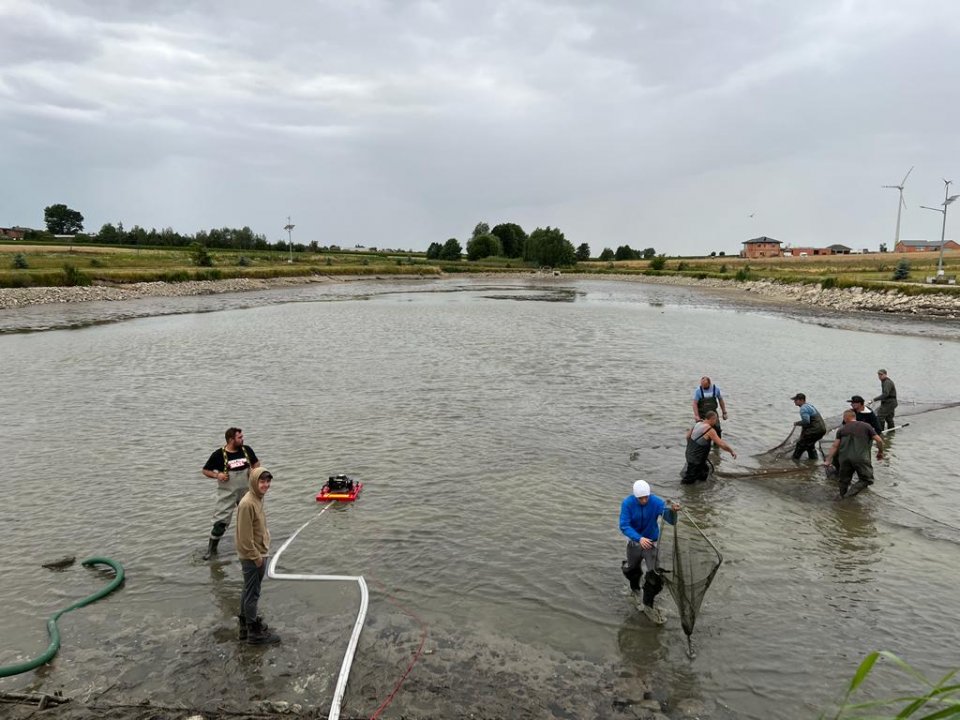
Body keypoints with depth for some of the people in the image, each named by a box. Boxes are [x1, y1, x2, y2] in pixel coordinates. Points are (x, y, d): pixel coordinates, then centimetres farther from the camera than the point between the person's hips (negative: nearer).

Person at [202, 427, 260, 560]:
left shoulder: (247, 450, -5)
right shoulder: (219, 454, -14)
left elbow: (256, 463, 12)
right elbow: (206, 470, -4)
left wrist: (254, 470, -9)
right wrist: (217, 475, -22)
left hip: (246, 491, 4)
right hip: (227, 493, -4)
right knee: (221, 521, -5)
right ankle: (212, 548, 12)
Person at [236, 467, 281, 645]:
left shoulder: (258, 499, 4)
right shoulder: (247, 504, -24)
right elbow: (245, 536, -23)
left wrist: (261, 555, 16)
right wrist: (257, 557, -17)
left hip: (258, 554, 9)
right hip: (252, 557, -9)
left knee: (248, 592, 19)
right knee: (252, 594, 2)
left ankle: (246, 626, 32)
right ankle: (255, 633, 13)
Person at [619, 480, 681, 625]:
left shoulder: (657, 502, -23)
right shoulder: (627, 503, -24)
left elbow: (671, 521, -29)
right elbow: (624, 525, -28)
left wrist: (673, 511, -53)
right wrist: (639, 538, -44)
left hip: (651, 542, -1)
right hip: (634, 542, 1)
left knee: (656, 574, -9)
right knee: (632, 570, 20)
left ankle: (647, 605, 14)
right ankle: (635, 590, 54)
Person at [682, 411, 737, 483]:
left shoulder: (698, 424, 2)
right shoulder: (710, 430, -19)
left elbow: (688, 436, 12)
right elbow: (722, 444, -22)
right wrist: (732, 451, -8)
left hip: (689, 453, 7)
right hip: (696, 458, -7)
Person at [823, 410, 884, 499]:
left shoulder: (842, 429, 14)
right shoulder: (866, 426, 13)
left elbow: (835, 446, 7)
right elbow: (879, 440, 7)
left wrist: (828, 460, 8)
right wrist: (880, 452, 24)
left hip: (845, 458, 2)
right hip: (861, 458, -2)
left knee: (844, 480, 19)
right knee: (867, 479, 9)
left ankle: (842, 496, 23)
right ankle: (851, 491, -10)